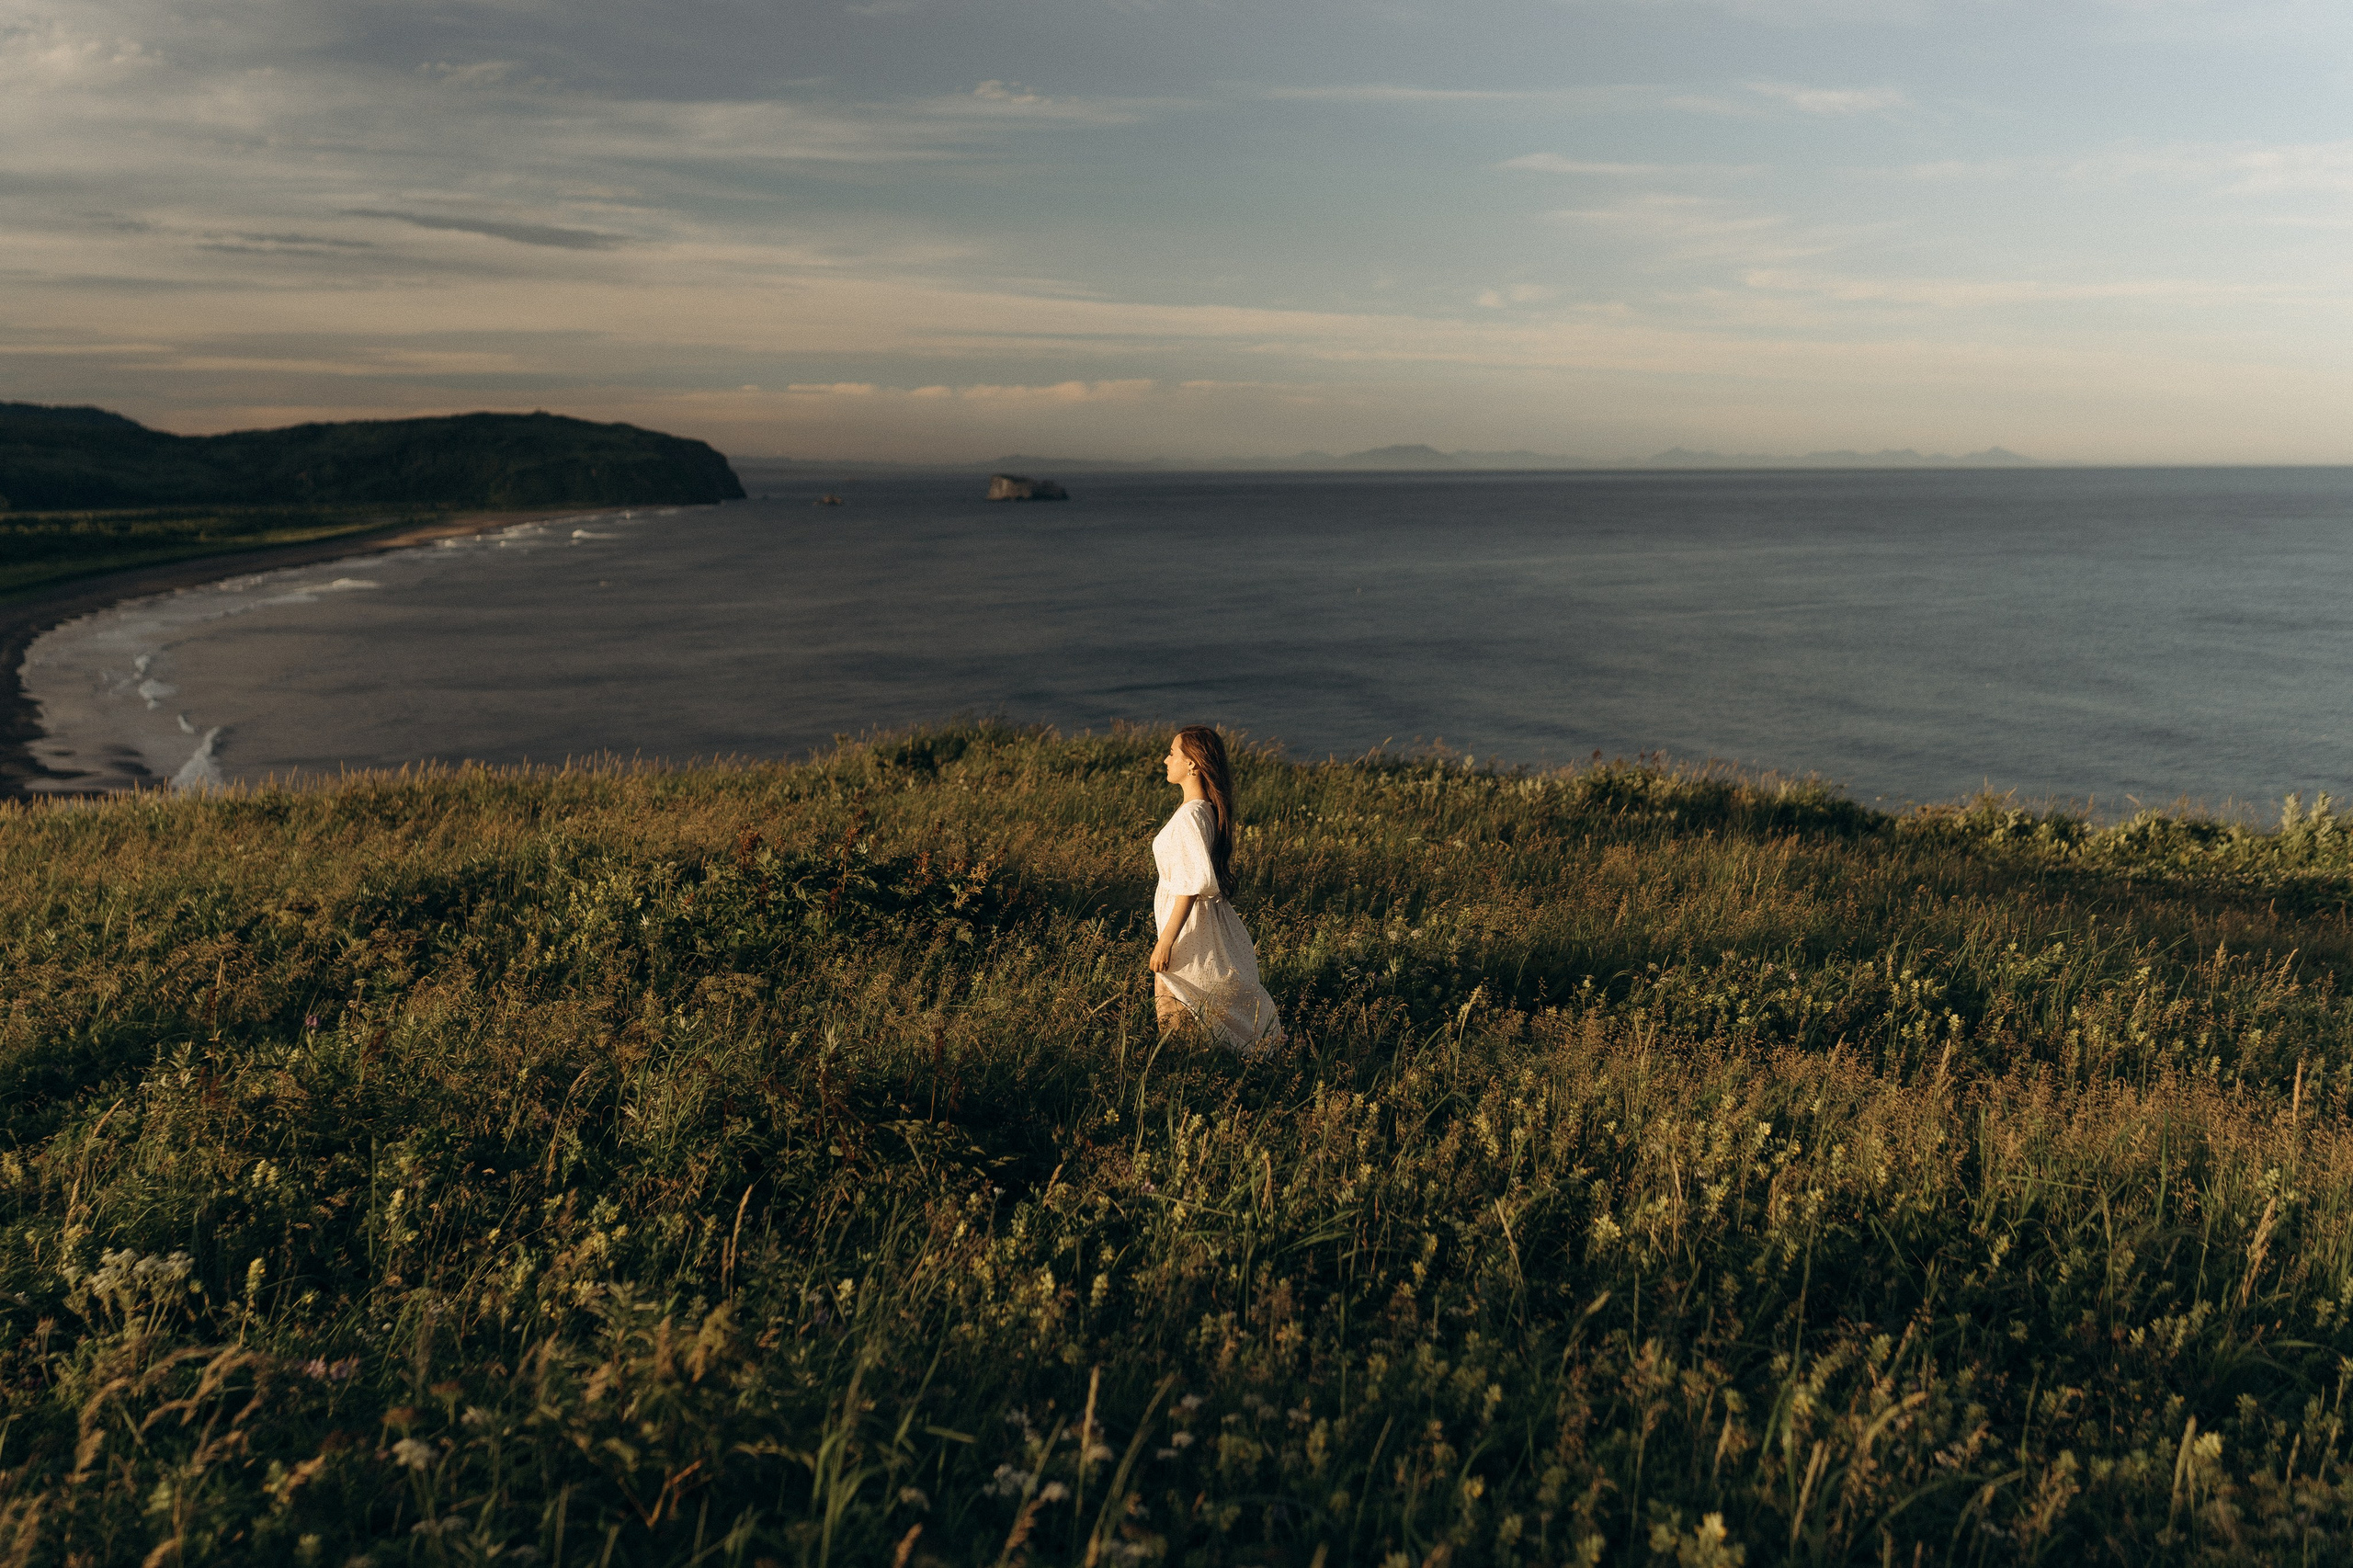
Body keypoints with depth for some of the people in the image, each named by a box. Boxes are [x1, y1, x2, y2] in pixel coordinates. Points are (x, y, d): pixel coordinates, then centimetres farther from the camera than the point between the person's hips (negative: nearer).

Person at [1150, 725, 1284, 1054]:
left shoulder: (1190, 816, -22)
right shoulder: (1209, 809, 7)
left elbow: (1191, 884, -24)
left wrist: (1165, 941, -21)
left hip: (1187, 921, -10)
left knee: (1170, 1018, 0)